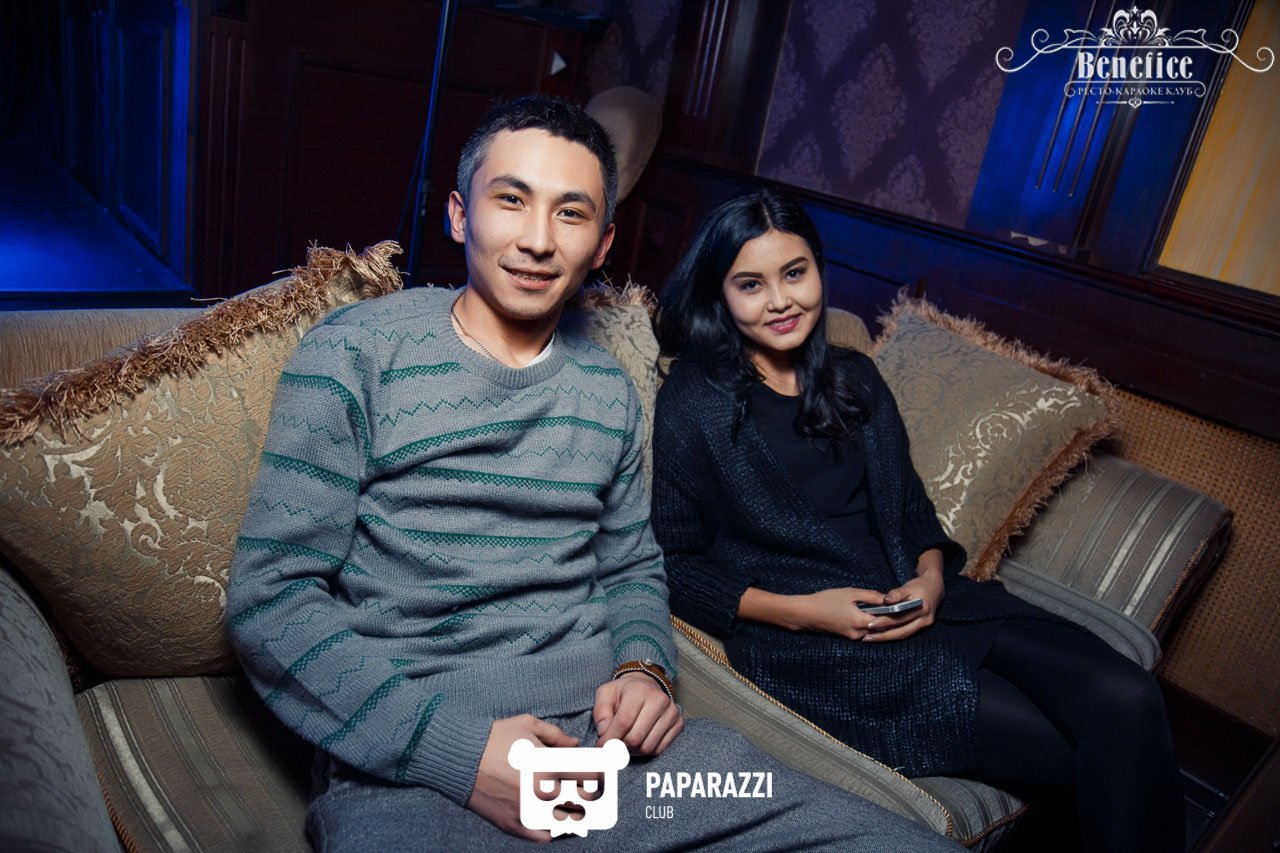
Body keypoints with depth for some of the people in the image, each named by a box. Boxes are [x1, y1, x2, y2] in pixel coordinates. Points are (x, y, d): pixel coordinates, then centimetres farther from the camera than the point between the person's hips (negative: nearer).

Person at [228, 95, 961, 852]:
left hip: (603, 725, 5)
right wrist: (457, 748, -16)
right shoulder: (356, 354, -4)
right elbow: (272, 596, -7)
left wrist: (645, 668, 0)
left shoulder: (608, 388, 11)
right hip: (407, 759, -4)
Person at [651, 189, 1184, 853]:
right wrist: (800, 610, -15)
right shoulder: (692, 404, -4)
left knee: (1126, 701, -15)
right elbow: (673, 566, -5)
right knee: (1064, 746, -18)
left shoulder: (855, 378, 14)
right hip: (803, 640, -5)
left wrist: (930, 576, -4)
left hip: (911, 602, 6)